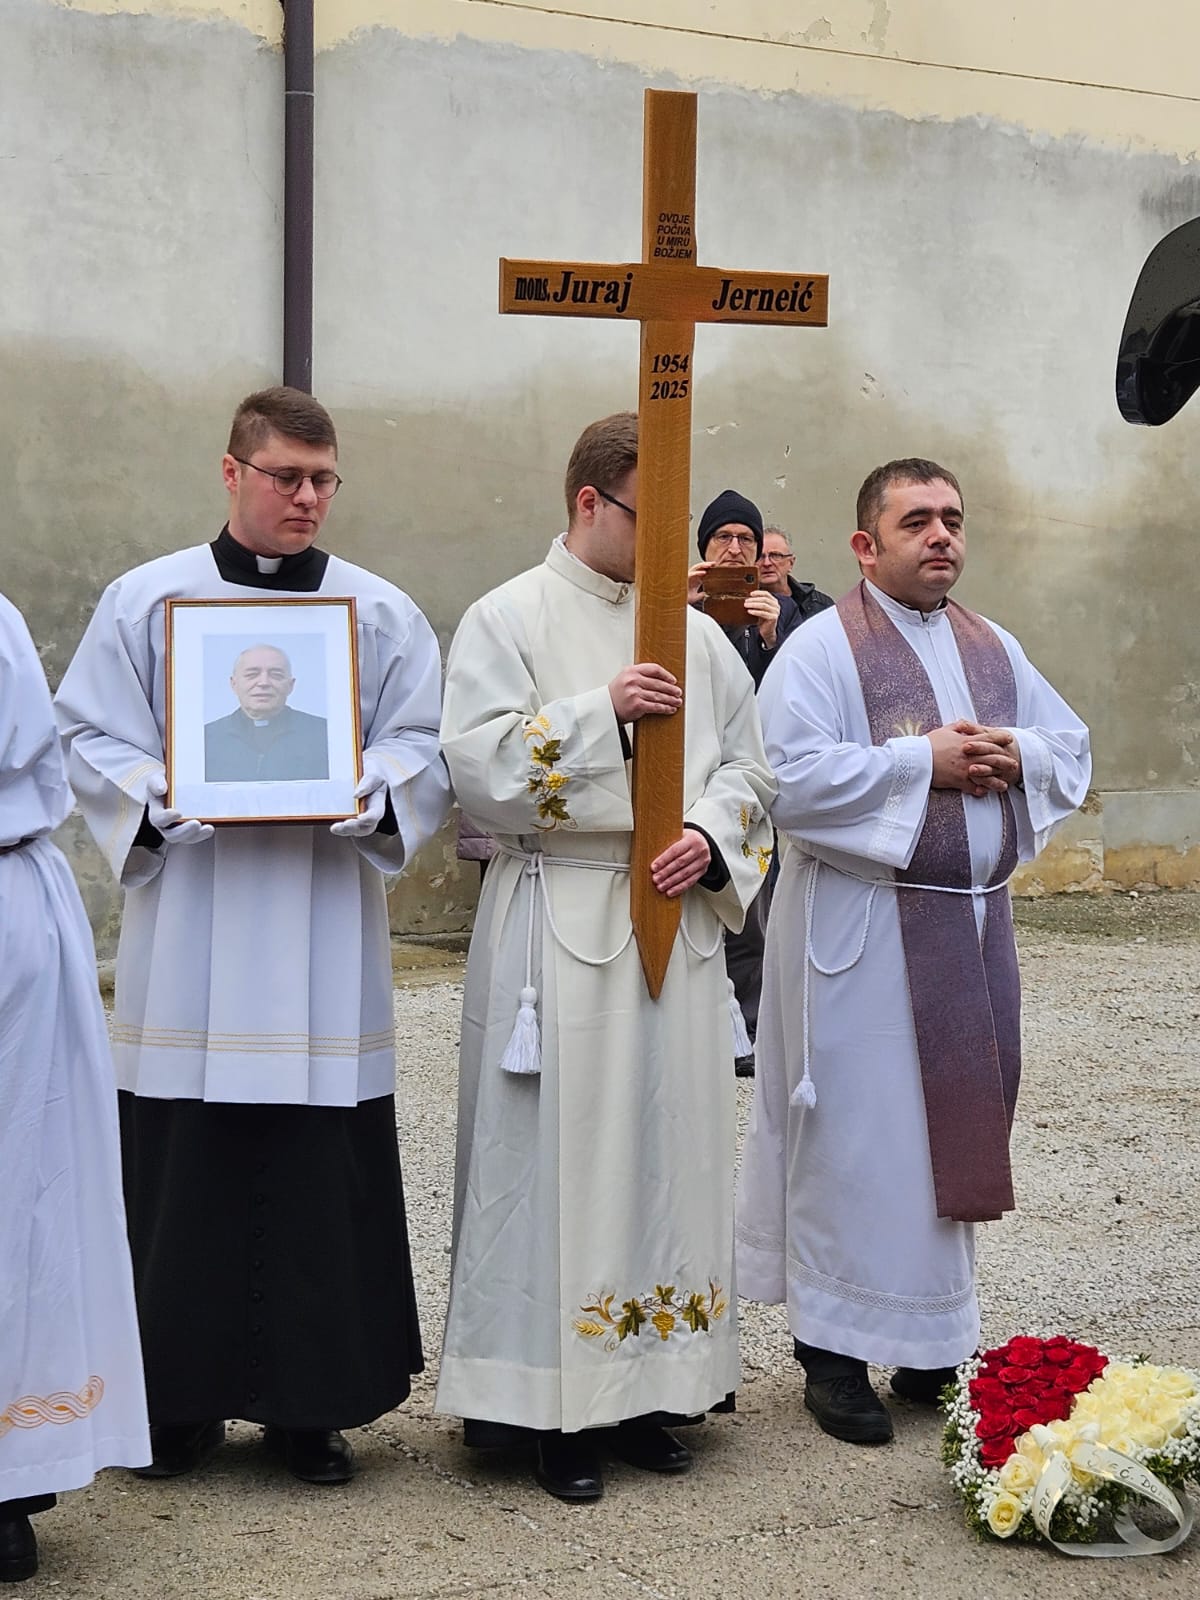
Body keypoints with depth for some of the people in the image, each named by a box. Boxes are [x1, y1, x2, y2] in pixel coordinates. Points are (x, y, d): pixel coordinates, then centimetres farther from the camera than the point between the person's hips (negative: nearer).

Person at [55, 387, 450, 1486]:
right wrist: (164, 795, -14)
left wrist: (361, 791, -14)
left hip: (322, 928, 1)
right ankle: (184, 1401, 16)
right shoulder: (146, 599, 6)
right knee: (184, 1167, 2)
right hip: (187, 926, 0)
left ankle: (310, 1403, 15)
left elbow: (423, 752, 6)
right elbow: (91, 739, 5)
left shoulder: (383, 614, 9)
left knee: (321, 1176, 2)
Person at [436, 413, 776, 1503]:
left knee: (670, 1147, 7)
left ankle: (641, 1391, 17)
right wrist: (603, 710, -17)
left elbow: (747, 762, 14)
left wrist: (712, 835, -6)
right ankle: (552, 1409, 5)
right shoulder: (508, 620, 0)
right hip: (559, 927, -5)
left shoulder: (696, 633, 14)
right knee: (563, 1155, -4)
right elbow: (478, 761, -11)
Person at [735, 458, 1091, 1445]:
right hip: (864, 935, -6)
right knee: (860, 1136, -2)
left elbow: (1075, 754, 16)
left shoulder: (995, 650, 14)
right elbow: (792, 777, -18)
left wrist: (1014, 755, -6)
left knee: (951, 1129, 10)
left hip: (974, 928, 6)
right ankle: (835, 1354, 7)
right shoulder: (824, 648, -5)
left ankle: (930, 1340, 21)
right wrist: (925, 760, -17)